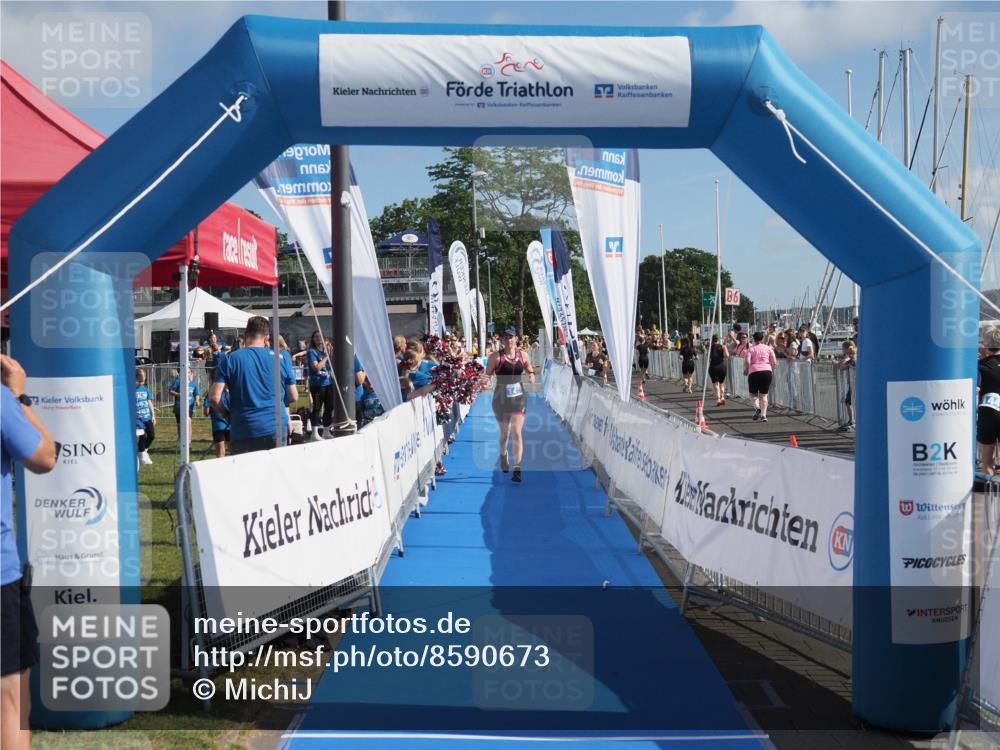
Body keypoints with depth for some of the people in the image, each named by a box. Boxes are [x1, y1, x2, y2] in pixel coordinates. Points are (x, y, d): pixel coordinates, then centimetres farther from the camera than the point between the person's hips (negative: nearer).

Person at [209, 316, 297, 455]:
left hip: (243, 433, -1)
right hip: (277, 428, 1)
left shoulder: (230, 360, -1)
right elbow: (293, 397, 8)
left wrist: (227, 414, 11)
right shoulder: (280, 358, 4)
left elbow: (214, 397, -7)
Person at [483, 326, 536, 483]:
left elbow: (530, 371, 15)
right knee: (504, 433, 14)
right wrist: (484, 378, -30)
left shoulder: (522, 355, 1)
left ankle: (517, 468, -9)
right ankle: (503, 455, 46)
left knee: (517, 432, -9)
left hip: (518, 397, 1)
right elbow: (487, 374, -7)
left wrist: (531, 375, -8)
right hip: (501, 398, -1)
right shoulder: (496, 357, -8)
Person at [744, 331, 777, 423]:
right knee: (764, 394, 9)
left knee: (753, 393, 14)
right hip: (767, 371, 2)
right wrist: (771, 369, 24)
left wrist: (745, 370, 9)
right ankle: (763, 415, -1)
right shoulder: (768, 348, 10)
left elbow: (747, 362, -9)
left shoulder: (750, 348, 5)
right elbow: (774, 363, 5)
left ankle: (756, 407, -13)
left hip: (754, 372, -2)